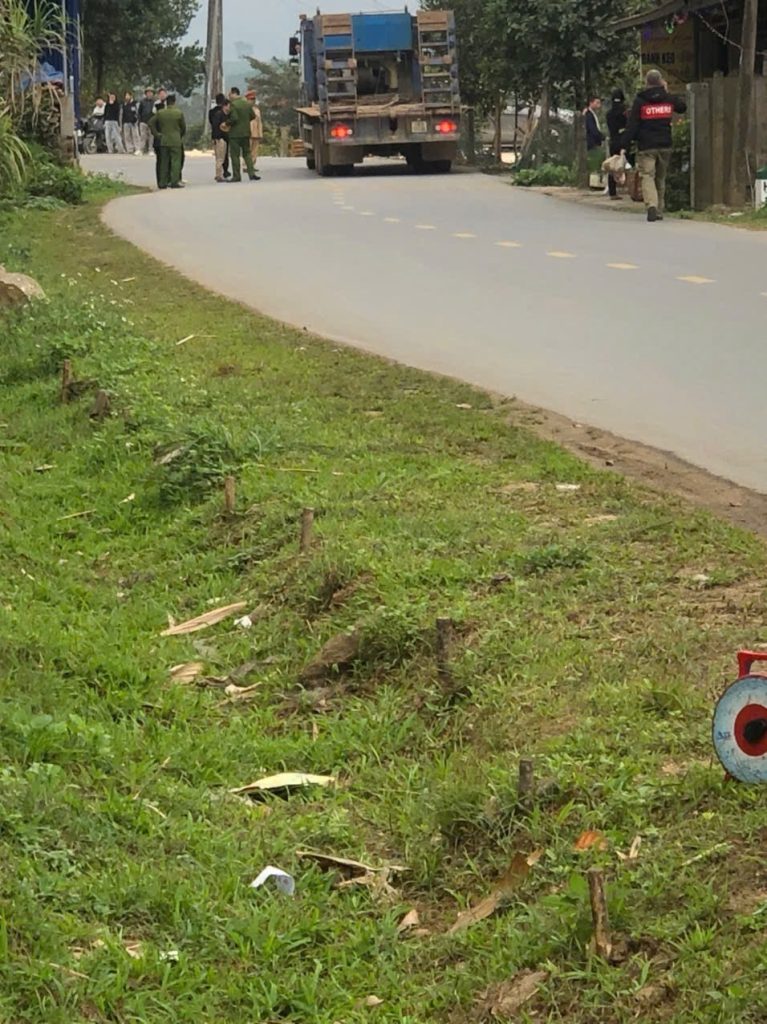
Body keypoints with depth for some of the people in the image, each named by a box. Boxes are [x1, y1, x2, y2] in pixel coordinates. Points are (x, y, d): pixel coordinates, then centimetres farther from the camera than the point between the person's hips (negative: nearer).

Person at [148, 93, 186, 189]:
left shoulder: (160, 113, 2)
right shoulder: (179, 113, -5)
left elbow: (151, 123, 1)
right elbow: (183, 127, 2)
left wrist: (156, 134, 6)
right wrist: (181, 136, 18)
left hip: (163, 140, 3)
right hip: (176, 141, -3)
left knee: (164, 161, 9)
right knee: (176, 161, -1)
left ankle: (162, 183, 9)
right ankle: (175, 182, -7)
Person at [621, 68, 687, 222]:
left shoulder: (640, 101, -5)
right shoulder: (669, 99, 5)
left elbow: (632, 125, -8)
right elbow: (682, 107, 26)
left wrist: (624, 145, -8)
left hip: (646, 146, -3)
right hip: (665, 146, 3)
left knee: (647, 176, -6)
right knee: (660, 178, 15)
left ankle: (652, 205, -30)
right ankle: (659, 211, 19)